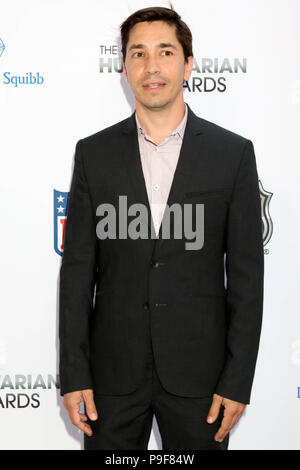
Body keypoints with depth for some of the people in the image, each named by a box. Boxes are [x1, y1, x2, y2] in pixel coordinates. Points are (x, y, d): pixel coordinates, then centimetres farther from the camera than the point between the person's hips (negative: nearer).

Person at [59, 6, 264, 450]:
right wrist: (73, 375, -3)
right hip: (114, 370, 1)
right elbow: (77, 269, 1)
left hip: (197, 369, -1)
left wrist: (238, 381, -6)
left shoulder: (233, 153, -2)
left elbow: (246, 276, -3)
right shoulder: (94, 152, 1)